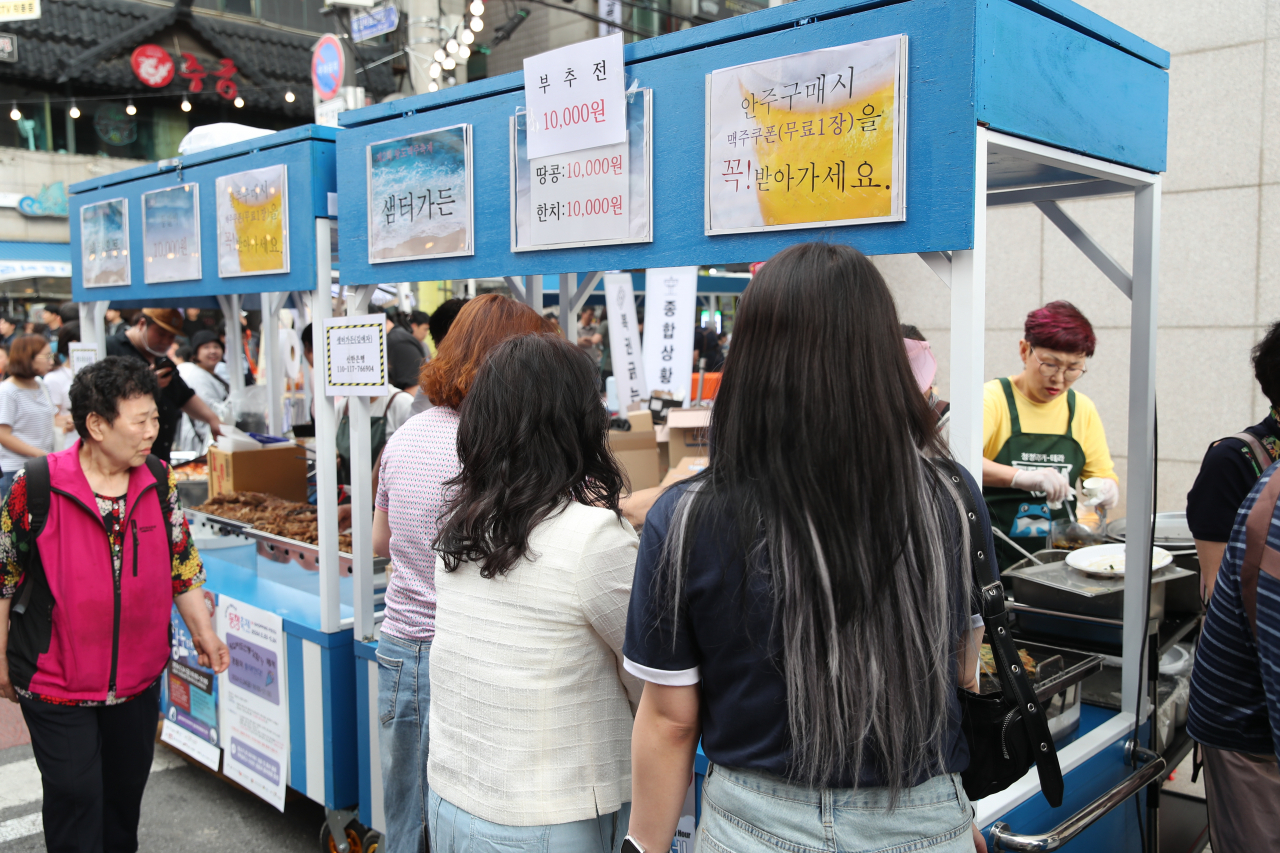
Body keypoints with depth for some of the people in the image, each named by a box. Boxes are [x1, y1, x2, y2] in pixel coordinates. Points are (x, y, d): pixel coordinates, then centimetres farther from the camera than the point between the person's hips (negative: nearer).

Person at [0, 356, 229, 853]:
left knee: (128, 782, 19)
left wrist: (202, 630, 3)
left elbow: (181, 562, 7)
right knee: (74, 794, 4)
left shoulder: (159, 481, -4)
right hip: (57, 681, -4)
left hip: (139, 676, 4)